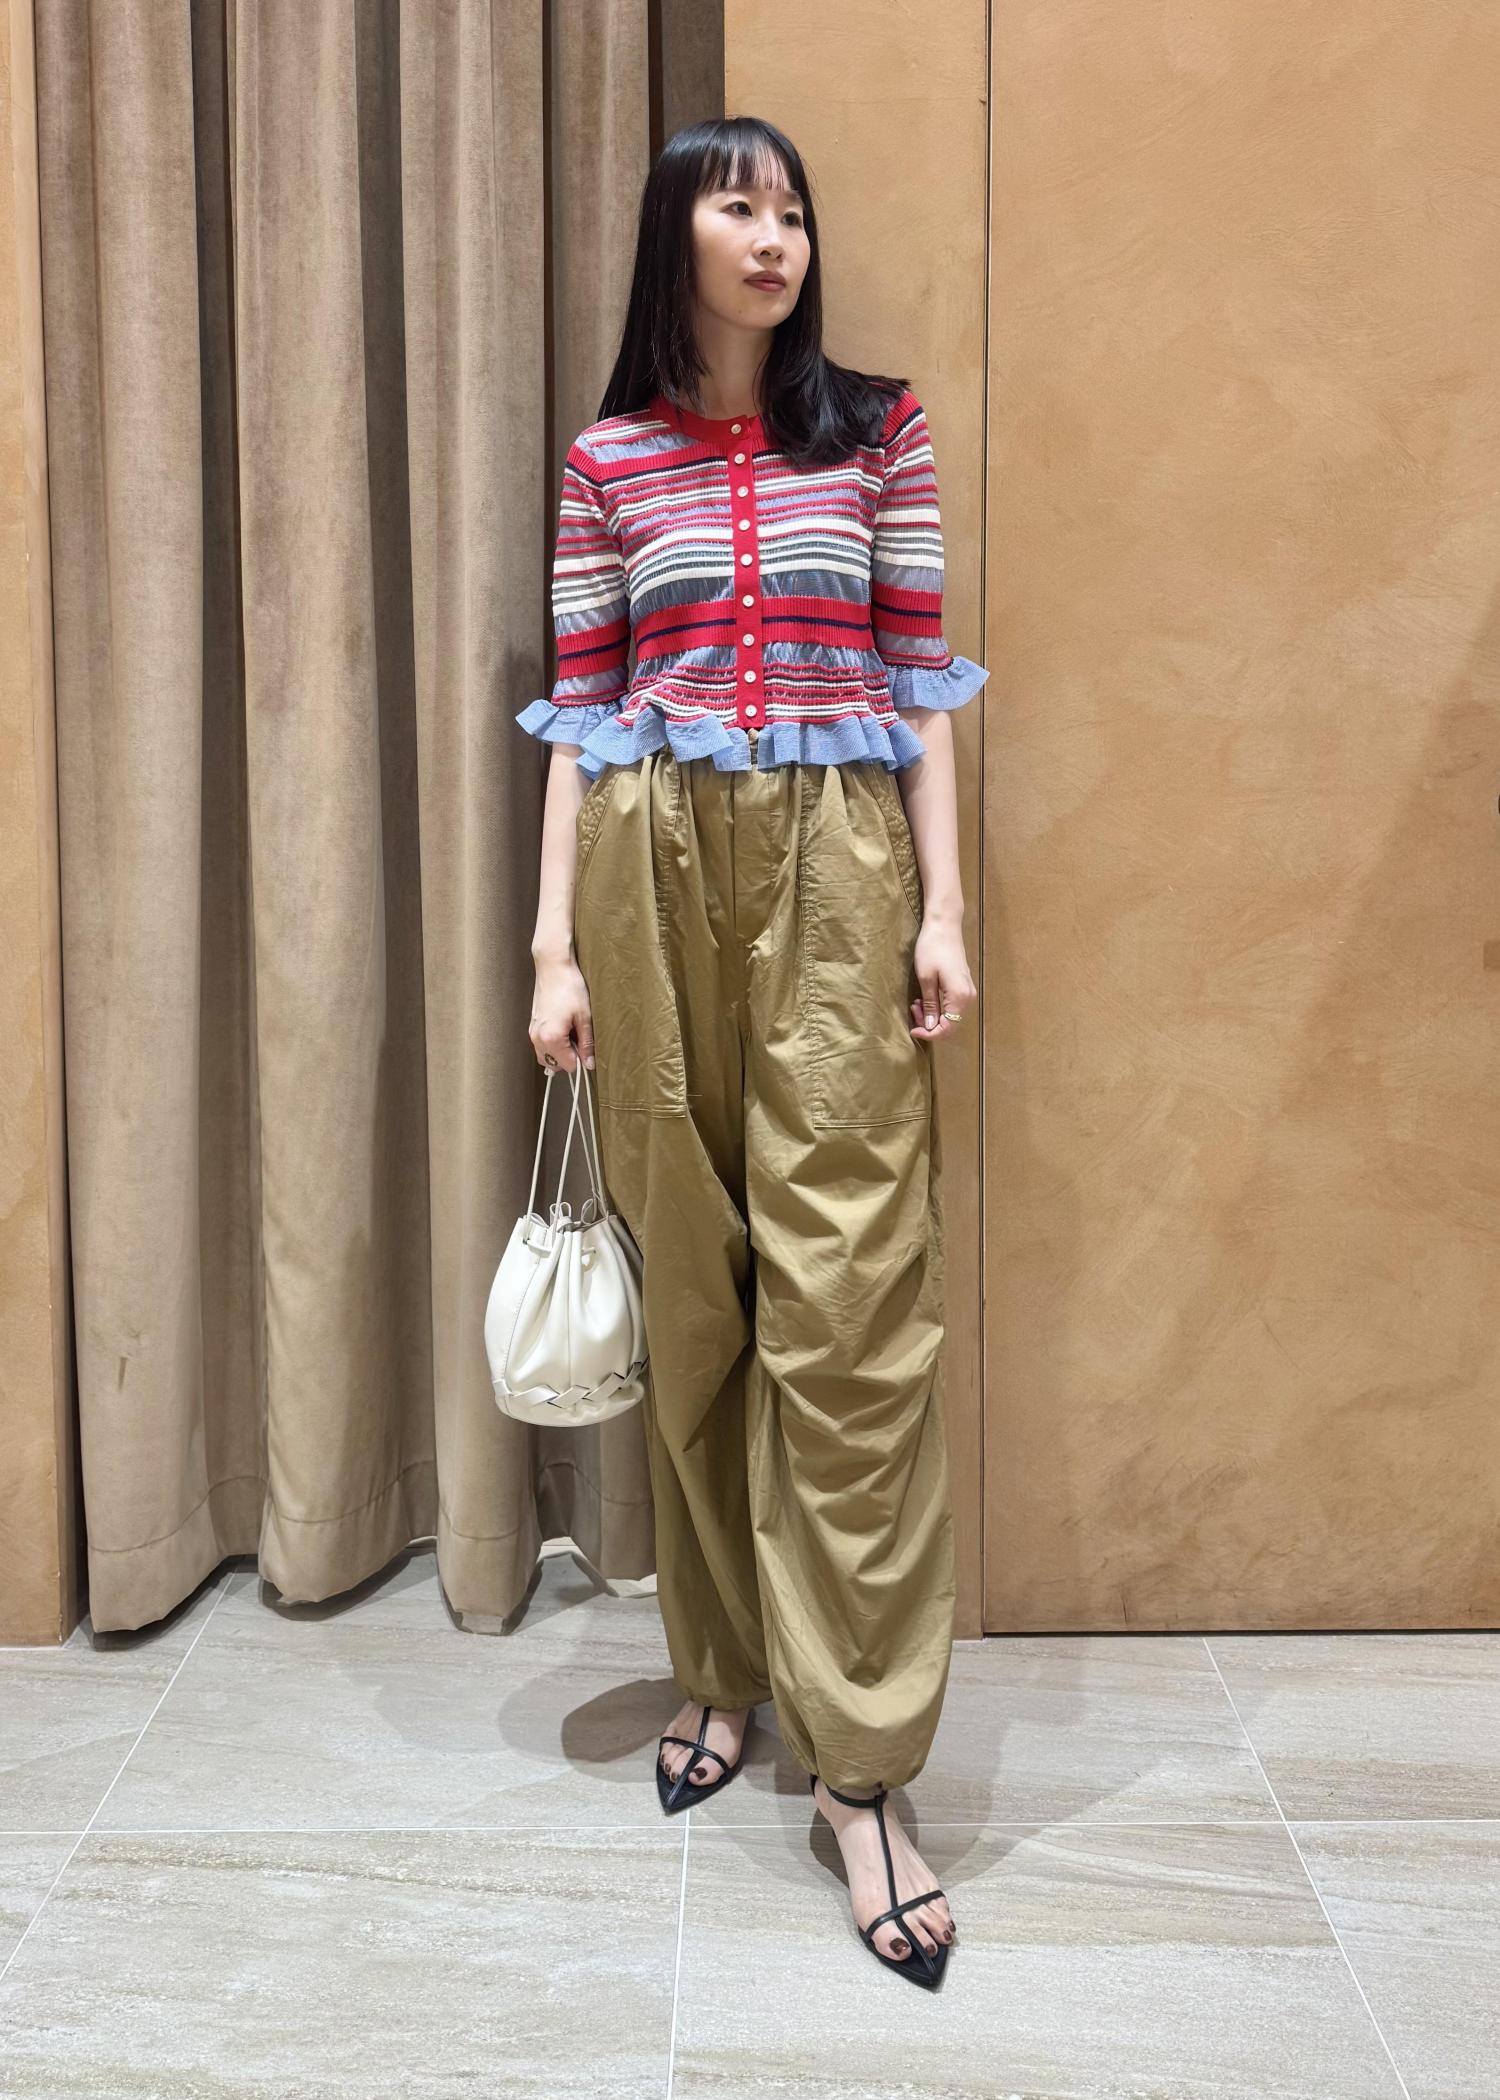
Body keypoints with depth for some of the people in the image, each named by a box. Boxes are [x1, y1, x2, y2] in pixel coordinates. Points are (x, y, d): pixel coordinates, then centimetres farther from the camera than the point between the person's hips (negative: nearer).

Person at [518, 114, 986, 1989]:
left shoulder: (879, 433, 10)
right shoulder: (606, 462, 10)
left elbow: (923, 684, 6)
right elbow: (579, 711, 7)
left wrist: (943, 909, -2)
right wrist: (556, 944, 0)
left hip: (838, 865, -1)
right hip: (659, 868, 1)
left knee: (847, 1303, -7)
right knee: (689, 1291, 7)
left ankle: (861, 1764, 0)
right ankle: (725, 1670, 25)